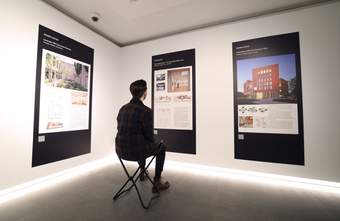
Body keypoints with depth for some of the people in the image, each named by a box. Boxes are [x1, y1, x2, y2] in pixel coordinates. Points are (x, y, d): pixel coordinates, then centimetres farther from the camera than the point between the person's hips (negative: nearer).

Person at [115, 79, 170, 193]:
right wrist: (155, 143, 12)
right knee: (161, 146, 19)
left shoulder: (123, 108, 2)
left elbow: (121, 129, 12)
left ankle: (142, 173, 54)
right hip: (136, 152, -7)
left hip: (121, 151, 7)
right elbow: (150, 136, -13)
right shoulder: (146, 111, -19)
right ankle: (157, 182, 23)